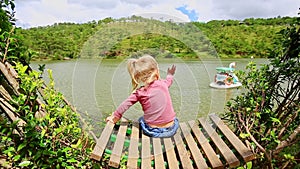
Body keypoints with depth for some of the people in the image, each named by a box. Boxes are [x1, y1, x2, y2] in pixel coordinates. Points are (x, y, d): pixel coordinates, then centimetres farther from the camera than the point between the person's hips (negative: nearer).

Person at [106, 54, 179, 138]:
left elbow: (125, 104, -6)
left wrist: (115, 117, 10)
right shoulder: (163, 84, -4)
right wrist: (170, 75, 43)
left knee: (141, 119, 30)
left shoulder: (139, 92, -10)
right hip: (171, 129, 1)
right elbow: (168, 82, 20)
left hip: (153, 131, -1)